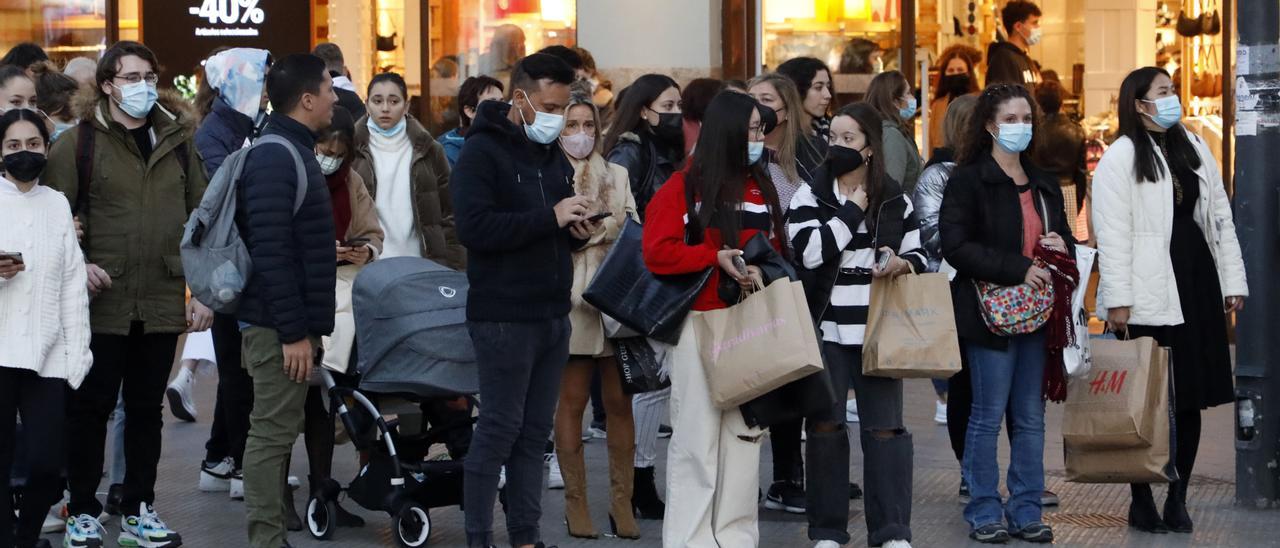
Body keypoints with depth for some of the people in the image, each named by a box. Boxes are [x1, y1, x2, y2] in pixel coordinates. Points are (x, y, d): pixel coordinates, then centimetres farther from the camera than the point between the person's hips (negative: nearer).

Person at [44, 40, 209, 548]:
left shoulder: (178, 141, 9)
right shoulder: (78, 143, -2)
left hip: (162, 304, 3)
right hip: (102, 304, -3)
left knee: (146, 409, 11)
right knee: (90, 408, 4)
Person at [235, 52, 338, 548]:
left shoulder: (294, 151, 15)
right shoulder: (274, 159, -16)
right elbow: (270, 252, -22)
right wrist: (292, 332, -22)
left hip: (289, 322, 10)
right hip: (279, 326, -10)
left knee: (279, 431, 12)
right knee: (272, 433, -6)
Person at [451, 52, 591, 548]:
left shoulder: (553, 154, 16)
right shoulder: (483, 151, -9)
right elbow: (474, 227, -21)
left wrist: (576, 231, 2)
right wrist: (550, 217, -22)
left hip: (552, 315, 8)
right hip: (503, 317, -7)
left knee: (535, 432, 10)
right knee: (499, 430, -3)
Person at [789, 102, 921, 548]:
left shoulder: (894, 199, 7)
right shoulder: (811, 195, 1)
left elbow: (917, 253, 13)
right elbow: (809, 251, -14)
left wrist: (904, 264, -9)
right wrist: (852, 211, -11)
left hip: (878, 330, 1)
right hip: (826, 328, -1)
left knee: (885, 427, 1)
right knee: (825, 425, 5)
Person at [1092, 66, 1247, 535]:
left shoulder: (1193, 147, 14)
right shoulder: (1121, 157, -5)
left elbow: (1220, 216, 15)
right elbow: (1112, 233, -10)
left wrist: (1233, 280, 9)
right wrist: (1117, 299, -15)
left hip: (1196, 284, 6)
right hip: (1150, 294, -6)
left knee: (1191, 398, 7)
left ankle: (1177, 499, 16)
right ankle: (1142, 501, 7)